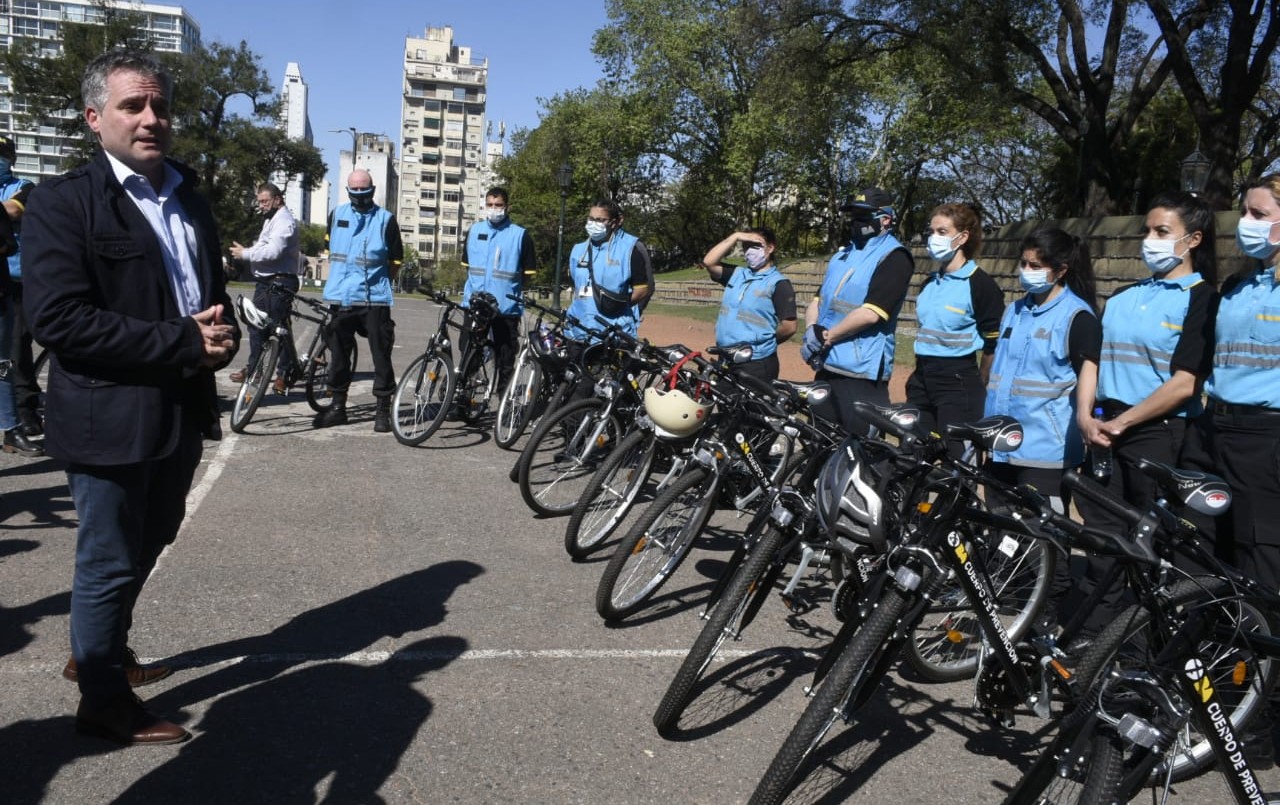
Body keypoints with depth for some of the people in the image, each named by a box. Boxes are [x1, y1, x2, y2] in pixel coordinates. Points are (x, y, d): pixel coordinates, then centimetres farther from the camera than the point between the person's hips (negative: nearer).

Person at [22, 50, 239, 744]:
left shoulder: (190, 202, 14)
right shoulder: (62, 203, -10)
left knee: (143, 551, 22)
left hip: (182, 414, 7)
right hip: (110, 419, -7)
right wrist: (184, 342, -23)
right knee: (109, 565, 7)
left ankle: (100, 653, 44)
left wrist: (221, 333, -5)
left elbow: (214, 294, 20)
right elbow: (57, 317, -20)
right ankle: (105, 700, 25)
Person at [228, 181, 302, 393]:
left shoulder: (284, 221, -14)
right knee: (256, 325, 15)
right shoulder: (271, 219, 20)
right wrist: (245, 252, 5)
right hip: (265, 281, 11)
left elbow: (273, 252, -24)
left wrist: (245, 253, -14)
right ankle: (252, 368, 25)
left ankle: (284, 374, 2)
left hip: (280, 282, -11)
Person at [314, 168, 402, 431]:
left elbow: (396, 261, 6)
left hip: (374, 299, -4)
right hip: (340, 298, 4)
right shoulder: (337, 215, 12)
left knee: (381, 355, -3)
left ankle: (383, 409, 5)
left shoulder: (386, 219, 0)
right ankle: (338, 405, 21)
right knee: (338, 354, 9)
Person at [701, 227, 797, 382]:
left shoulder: (778, 283, -7)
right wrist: (735, 237, 0)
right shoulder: (737, 274, 14)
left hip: (757, 363, -7)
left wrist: (765, 342, 3)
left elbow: (789, 327, -12)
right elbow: (709, 262, 1)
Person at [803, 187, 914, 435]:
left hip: (861, 373, -9)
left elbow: (871, 313, -20)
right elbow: (818, 300, 14)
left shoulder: (894, 256, -10)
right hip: (827, 366, 9)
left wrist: (826, 336, -13)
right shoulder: (843, 255, 18)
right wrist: (812, 330, -7)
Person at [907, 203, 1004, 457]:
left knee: (955, 461, -5)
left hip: (958, 382, -7)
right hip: (921, 381, 8)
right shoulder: (929, 283, 14)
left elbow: (994, 345, -8)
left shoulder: (981, 284, -9)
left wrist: (979, 388, -1)